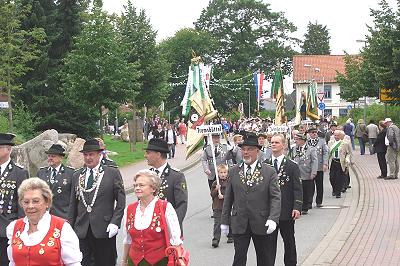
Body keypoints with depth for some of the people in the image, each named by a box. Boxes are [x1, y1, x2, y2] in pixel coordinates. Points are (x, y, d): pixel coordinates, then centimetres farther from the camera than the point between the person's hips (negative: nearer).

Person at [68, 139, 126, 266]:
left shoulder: (113, 173, 1)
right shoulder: (77, 176, 12)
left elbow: (121, 201, -1)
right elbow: (73, 204, 15)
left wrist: (115, 222, -10)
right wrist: (70, 227, 8)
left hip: (104, 230, -3)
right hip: (81, 231, 3)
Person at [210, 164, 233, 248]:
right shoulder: (215, 183, 5)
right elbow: (212, 194, 3)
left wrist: (223, 196, -18)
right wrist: (216, 189, -15)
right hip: (217, 207, 0)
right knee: (217, 223, -6)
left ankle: (230, 237, 31)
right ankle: (215, 240, -9)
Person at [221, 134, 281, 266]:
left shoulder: (269, 172, -1)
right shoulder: (233, 171, 7)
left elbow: (275, 197, -7)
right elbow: (228, 198, 10)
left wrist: (273, 219, -20)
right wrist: (225, 221, 8)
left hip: (261, 224, -1)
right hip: (239, 224, 1)